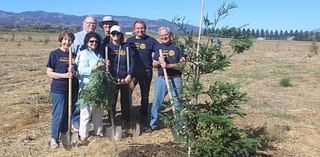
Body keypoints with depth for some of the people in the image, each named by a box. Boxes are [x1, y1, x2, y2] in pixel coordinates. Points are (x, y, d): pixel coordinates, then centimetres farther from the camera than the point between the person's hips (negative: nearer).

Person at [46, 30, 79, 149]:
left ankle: (64, 134, 29)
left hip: (73, 89, 5)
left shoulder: (74, 55, 9)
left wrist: (73, 72, -10)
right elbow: (49, 73, -6)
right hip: (58, 89, -5)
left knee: (68, 113, 13)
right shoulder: (54, 54, -3)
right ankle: (53, 138, 12)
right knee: (58, 114, -2)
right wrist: (64, 75, -19)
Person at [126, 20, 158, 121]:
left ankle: (144, 116, 28)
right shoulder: (129, 40, 6)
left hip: (146, 72, -1)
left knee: (145, 95, 12)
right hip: (131, 71, 2)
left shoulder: (150, 40, -2)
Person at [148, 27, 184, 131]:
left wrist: (168, 65, -18)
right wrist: (159, 62, -12)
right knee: (157, 102, 6)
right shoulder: (158, 47, 9)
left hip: (175, 79, -3)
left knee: (177, 102, 5)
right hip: (161, 79, 3)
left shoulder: (177, 47, -1)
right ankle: (153, 124, 18)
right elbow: (154, 65, 10)